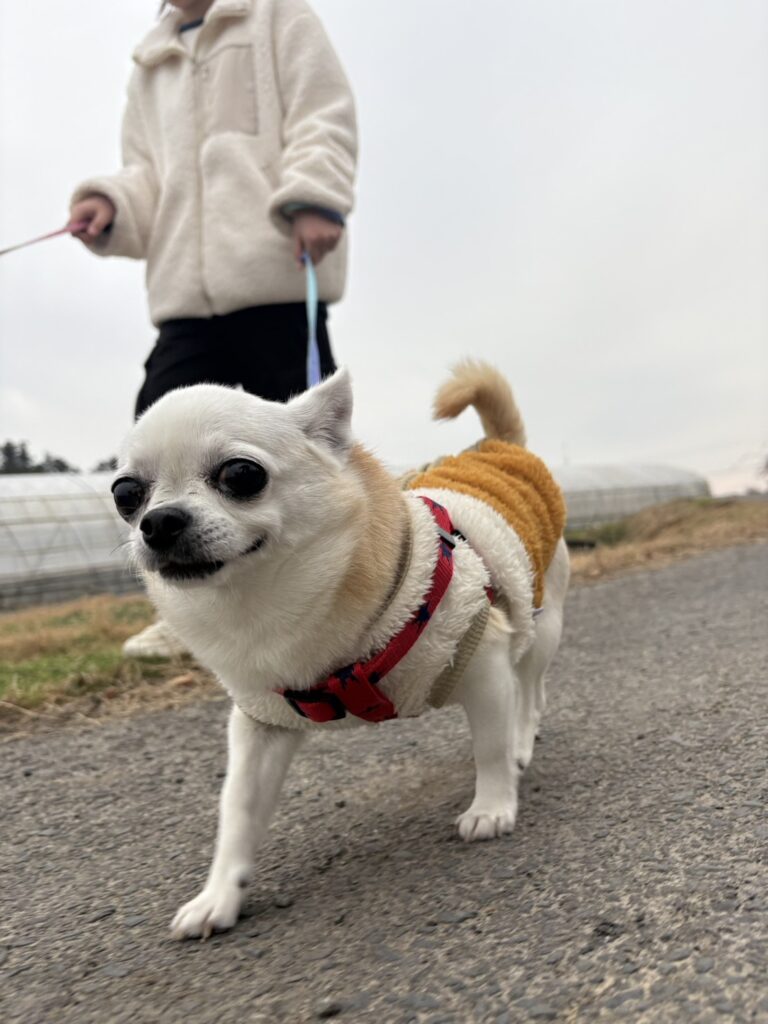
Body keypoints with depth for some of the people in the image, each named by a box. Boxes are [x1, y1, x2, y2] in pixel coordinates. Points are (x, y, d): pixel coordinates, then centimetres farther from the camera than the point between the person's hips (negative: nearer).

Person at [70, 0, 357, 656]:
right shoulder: (149, 68, 30)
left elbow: (323, 116, 2)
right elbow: (147, 172, 23)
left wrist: (314, 201, -15)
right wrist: (112, 204, 1)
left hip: (278, 272, -5)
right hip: (188, 290, 5)